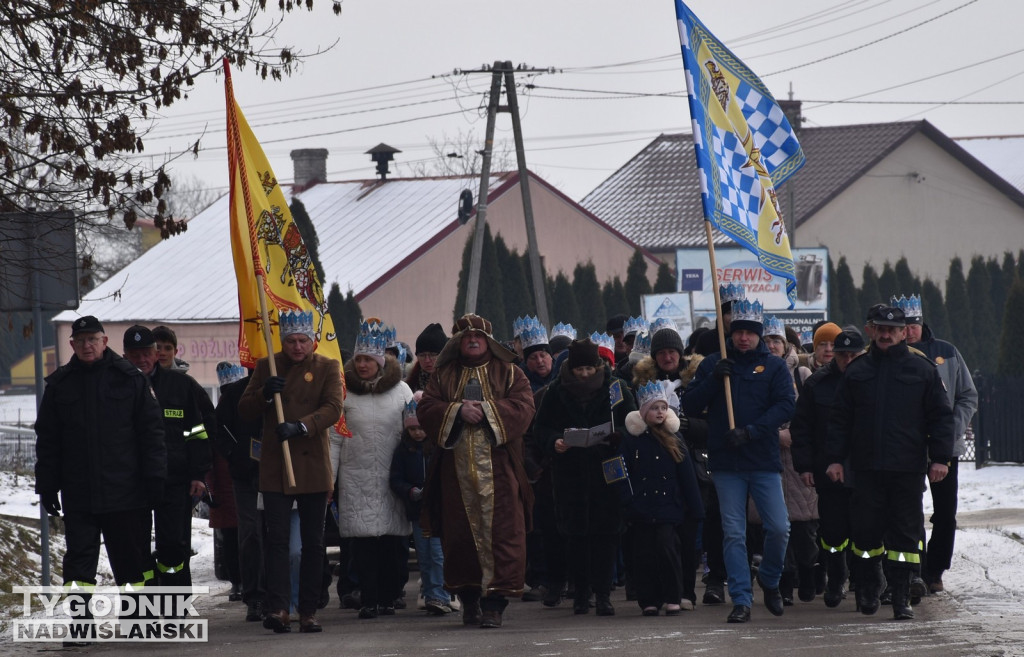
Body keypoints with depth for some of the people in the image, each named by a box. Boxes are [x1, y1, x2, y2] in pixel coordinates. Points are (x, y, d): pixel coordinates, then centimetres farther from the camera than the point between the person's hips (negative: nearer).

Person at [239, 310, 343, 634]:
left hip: (313, 467, 0)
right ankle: (277, 608, -15)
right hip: (275, 468, 0)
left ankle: (308, 612, 9)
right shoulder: (266, 367, 9)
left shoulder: (328, 367, 4)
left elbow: (333, 408, -10)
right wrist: (264, 394, -12)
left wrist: (300, 426, -26)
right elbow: (244, 410, 9)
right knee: (276, 539, -9)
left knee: (313, 543, 4)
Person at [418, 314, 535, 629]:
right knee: (460, 532, 5)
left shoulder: (508, 374, 9)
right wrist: (458, 411, -12)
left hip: (498, 469, -2)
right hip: (456, 469, 2)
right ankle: (469, 599, 16)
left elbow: (523, 407, -4)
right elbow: (425, 410, 3)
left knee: (501, 531, -10)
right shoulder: (443, 376, 15)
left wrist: (486, 411, -14)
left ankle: (494, 602, -11)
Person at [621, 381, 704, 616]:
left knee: (666, 546, -11)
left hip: (668, 506, 0)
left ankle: (673, 598, -1)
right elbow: (624, 473, 5)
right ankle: (648, 601, 9)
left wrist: (695, 508, 4)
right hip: (641, 506, 0)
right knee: (644, 552, 1)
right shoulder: (632, 438, 3)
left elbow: (687, 474, 7)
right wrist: (624, 504, -2)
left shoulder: (673, 437, 6)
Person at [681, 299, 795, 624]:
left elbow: (786, 405, -6)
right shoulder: (712, 365, 8)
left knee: (779, 528, -4)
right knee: (734, 533, -1)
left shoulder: (774, 366, 5)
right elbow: (690, 406, 3)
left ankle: (769, 581, 22)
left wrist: (751, 431, -17)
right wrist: (714, 380, -12)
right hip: (726, 463, 1)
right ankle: (741, 600, 3)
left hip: (765, 462, 0)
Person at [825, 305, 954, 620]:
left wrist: (940, 458, -2)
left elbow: (941, 416, 5)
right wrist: (835, 458, 6)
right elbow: (840, 418, 13)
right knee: (866, 531, 2)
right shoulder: (857, 372, 10)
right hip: (866, 467, 2)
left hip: (908, 468, -2)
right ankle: (868, 588, 19)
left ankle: (901, 596, 3)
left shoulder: (923, 370, 5)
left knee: (905, 532, -1)